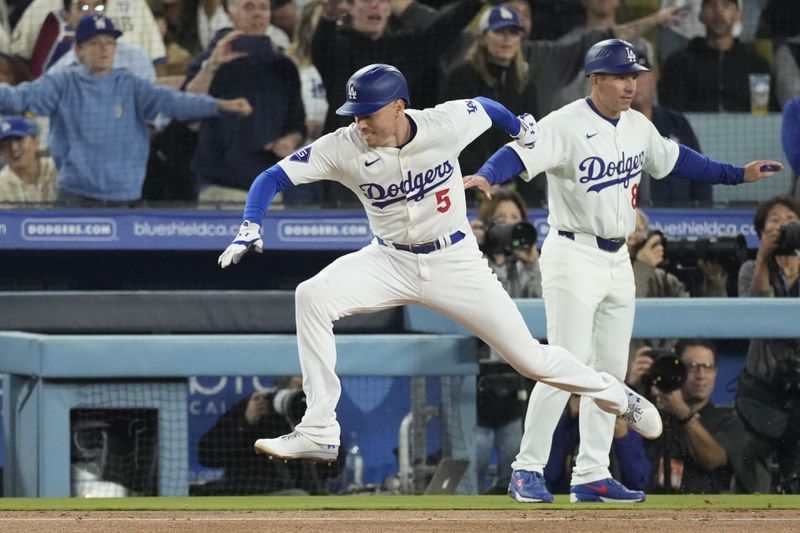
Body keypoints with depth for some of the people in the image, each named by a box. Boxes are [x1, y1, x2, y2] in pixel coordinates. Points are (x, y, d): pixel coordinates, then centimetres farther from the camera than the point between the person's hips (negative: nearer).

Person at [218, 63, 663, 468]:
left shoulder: (447, 124, -20)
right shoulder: (344, 148, -19)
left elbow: (485, 107, 3)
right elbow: (273, 178, -17)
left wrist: (524, 130, 15)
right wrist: (251, 227, -32)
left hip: (455, 262, -1)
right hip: (391, 262, 1)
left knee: (530, 358, 0)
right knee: (313, 296, -25)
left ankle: (616, 396, 30)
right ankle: (318, 432, -22)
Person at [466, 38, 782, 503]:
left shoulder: (638, 126, 8)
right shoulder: (566, 126, -16)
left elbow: (674, 159, 24)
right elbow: (520, 153, -30)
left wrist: (737, 174, 25)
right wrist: (485, 177, -50)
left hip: (618, 259, 8)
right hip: (574, 256, -8)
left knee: (611, 369, 9)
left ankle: (591, 476, 15)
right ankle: (527, 471, -5)